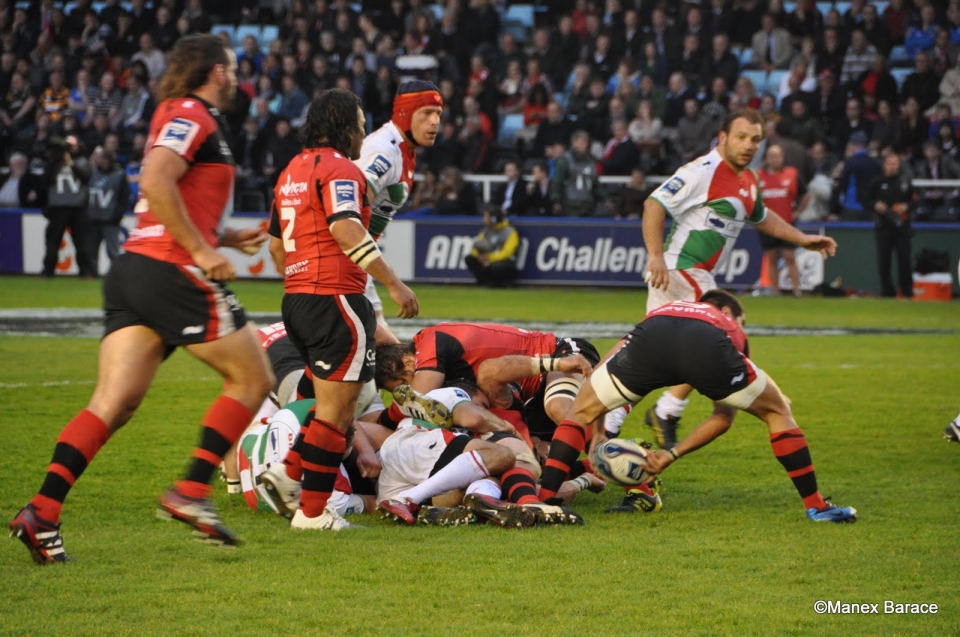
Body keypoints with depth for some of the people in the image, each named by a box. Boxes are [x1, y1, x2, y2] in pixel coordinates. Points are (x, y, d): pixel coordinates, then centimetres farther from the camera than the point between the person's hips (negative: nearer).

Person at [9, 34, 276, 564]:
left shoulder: (177, 116, 26)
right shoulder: (193, 118, -5)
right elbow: (155, 183, -21)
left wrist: (226, 238, 30)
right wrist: (202, 251, -18)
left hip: (133, 268, 9)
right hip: (174, 275, -9)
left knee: (115, 402, -2)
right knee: (253, 379, 4)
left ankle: (43, 512, -15)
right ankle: (191, 493, -2)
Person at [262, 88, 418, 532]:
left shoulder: (292, 171, 19)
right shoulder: (339, 170, -10)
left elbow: (276, 244, 26)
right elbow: (346, 230, -25)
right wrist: (393, 283, -25)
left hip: (297, 299, 9)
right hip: (335, 297, -9)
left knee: (338, 403, 19)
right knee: (336, 408, -5)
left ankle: (291, 472, 8)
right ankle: (312, 511, -4)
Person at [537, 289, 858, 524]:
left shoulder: (660, 313, 46)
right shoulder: (732, 333, 42)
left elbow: (597, 377, 38)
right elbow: (724, 418, 35)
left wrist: (597, 437, 39)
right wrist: (673, 454, 34)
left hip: (650, 338, 1)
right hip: (707, 346, -1)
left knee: (581, 412, 23)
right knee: (777, 411, 26)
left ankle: (543, 501, 8)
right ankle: (816, 506, 25)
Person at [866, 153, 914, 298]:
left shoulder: (905, 183, 8)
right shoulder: (877, 183, 6)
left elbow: (913, 199, 12)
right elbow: (867, 201, 7)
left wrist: (906, 206, -8)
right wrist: (875, 206, -13)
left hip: (902, 226, 0)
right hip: (883, 226, 0)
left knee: (904, 258, -4)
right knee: (883, 259, 1)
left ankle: (907, 290, 2)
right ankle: (887, 290, 9)